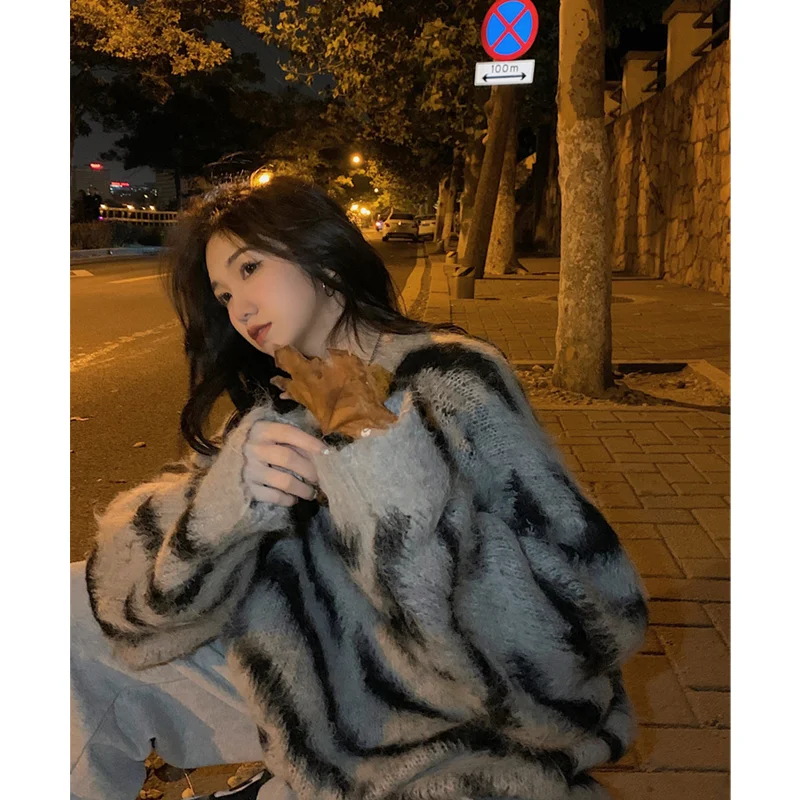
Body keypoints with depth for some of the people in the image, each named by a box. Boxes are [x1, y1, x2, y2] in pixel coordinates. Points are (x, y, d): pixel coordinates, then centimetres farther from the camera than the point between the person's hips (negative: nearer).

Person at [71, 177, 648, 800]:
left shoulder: (451, 387, -19)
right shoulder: (282, 408, -1)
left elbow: (600, 625, -25)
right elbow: (126, 574, -9)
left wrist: (410, 507, -37)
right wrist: (223, 497, -29)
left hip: (448, 737, -5)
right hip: (314, 701, 6)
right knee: (78, 612, 4)